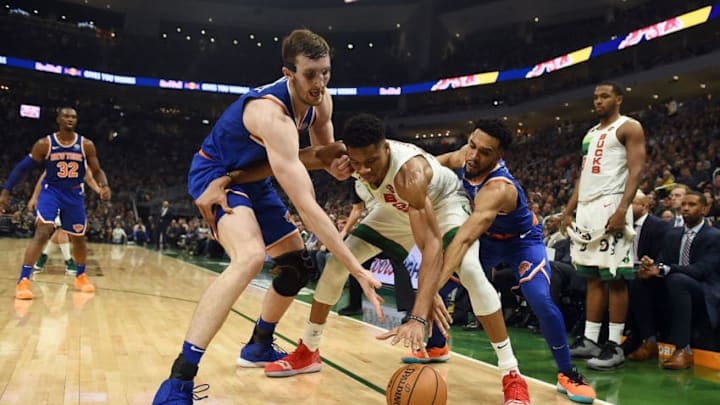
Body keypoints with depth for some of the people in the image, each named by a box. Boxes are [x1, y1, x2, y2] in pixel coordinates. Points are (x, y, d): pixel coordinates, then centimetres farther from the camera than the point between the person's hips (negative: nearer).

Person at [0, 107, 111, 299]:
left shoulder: (86, 145, -6)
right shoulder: (44, 144, -9)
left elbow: (97, 170, 2)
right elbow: (23, 167, -2)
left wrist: (104, 185, -19)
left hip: (74, 194, 3)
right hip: (51, 191, -2)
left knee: (78, 238, 12)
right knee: (42, 232, -22)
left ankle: (81, 276, 34)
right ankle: (23, 280, -20)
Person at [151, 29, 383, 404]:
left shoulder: (321, 102, -10)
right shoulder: (272, 113, -36)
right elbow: (306, 206, -41)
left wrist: (336, 164, -18)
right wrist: (357, 270, -41)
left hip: (253, 179, 9)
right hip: (215, 174, -9)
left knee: (298, 265, 11)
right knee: (250, 257, -35)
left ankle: (260, 344, 34)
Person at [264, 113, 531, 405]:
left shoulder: (409, 170, -44)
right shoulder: (358, 158, -28)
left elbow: (431, 246, -52)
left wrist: (418, 318, -61)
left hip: (444, 202, -5)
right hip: (400, 208, 6)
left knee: (470, 270, -32)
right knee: (337, 263, -4)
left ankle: (511, 375, -19)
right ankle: (308, 352, 13)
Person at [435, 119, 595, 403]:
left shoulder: (498, 189, -44)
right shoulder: (467, 155, -21)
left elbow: (465, 239, -57)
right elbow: (449, 159, 8)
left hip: (522, 240, -7)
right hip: (489, 237, 7)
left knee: (542, 303, -25)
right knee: (439, 279, 0)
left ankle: (567, 374, -3)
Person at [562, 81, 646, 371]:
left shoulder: (629, 127, -1)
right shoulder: (591, 134, 23)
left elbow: (636, 170, -11)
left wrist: (622, 209, -22)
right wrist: (569, 210, 16)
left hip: (610, 206, -8)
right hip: (586, 208, 8)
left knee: (614, 277, -6)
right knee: (593, 277, 9)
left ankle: (615, 346, -2)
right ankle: (589, 340, 13)